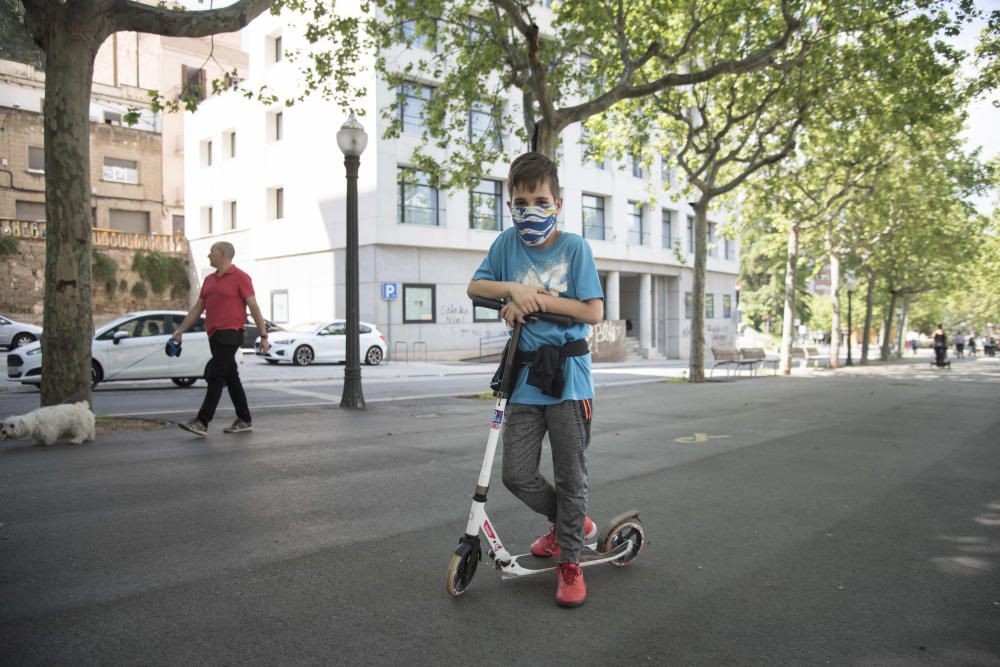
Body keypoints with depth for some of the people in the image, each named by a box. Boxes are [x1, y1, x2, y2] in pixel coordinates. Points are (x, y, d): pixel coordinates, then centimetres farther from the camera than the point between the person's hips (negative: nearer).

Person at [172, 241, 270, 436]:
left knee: (215, 377, -12)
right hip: (214, 335, 8)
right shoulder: (209, 280, 16)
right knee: (231, 378, 10)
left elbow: (254, 307, -9)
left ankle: (202, 422, -12)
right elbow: (197, 308, 18)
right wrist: (180, 330, 10)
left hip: (230, 334, -8)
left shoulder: (240, 277, -6)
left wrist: (263, 336, -13)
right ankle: (244, 420, 17)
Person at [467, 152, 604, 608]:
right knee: (517, 475, 5)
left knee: (570, 476, 5)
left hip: (568, 380, -3)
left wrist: (540, 298, -14)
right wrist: (514, 288, -12)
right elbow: (474, 287, 6)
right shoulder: (508, 242, 3)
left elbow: (594, 312, -9)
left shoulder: (574, 247, -5)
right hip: (524, 380, 3)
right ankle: (570, 522, 32)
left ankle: (569, 560, 22)